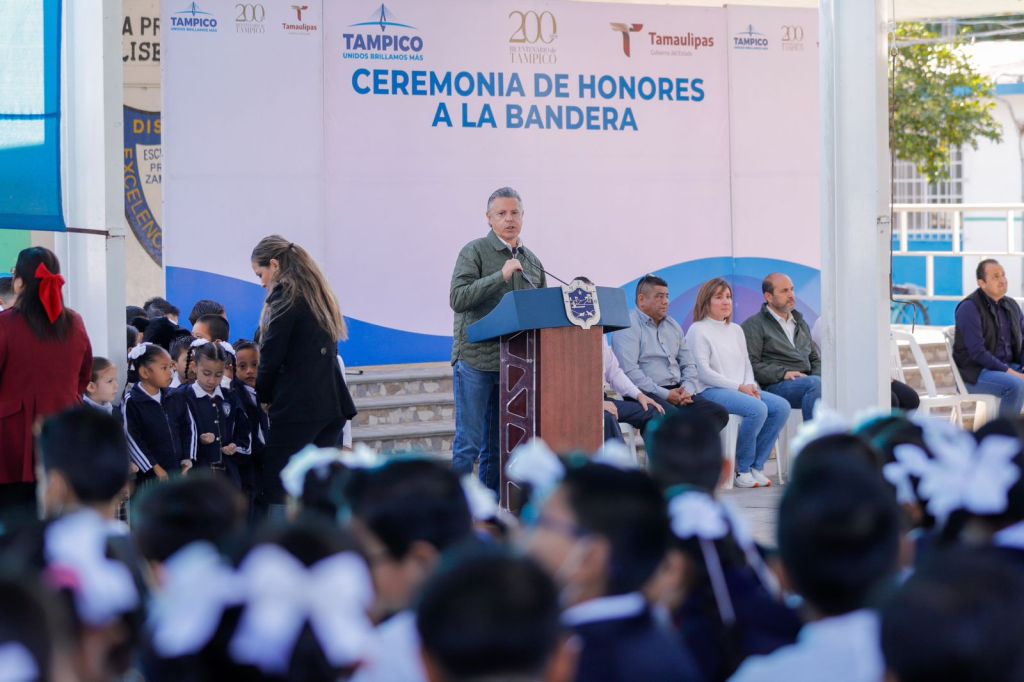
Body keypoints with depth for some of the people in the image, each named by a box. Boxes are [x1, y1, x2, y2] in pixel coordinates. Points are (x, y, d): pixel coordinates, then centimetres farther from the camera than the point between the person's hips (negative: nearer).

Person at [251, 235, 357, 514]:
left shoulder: (285, 298, -8)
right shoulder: (318, 295, 17)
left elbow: (271, 356, -10)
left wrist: (264, 396, 6)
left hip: (296, 407, -8)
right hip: (331, 404, 8)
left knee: (277, 490, -4)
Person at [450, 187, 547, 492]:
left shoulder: (532, 261, 16)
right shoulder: (474, 252, -2)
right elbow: (458, 298, -14)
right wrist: (501, 276, -20)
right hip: (476, 361, -6)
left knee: (498, 445, 10)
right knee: (468, 443, -6)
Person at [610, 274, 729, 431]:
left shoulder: (673, 325, 22)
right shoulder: (628, 326, -3)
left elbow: (688, 364, 23)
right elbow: (629, 371, -15)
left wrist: (688, 388, 0)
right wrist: (665, 395, -17)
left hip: (677, 392, 8)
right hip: (646, 394, -8)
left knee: (719, 413, -15)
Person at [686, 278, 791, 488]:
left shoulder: (736, 330, 23)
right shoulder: (698, 330, -1)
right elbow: (702, 372, -11)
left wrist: (750, 385, -2)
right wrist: (739, 387, -14)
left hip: (741, 390, 8)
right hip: (710, 391, -8)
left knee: (781, 406, -15)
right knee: (757, 409, -31)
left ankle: (756, 466, -10)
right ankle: (743, 470, -16)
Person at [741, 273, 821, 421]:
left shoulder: (801, 324, 29)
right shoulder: (754, 325, 7)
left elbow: (815, 359, 30)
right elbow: (751, 364, -5)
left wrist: (818, 374, 5)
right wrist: (783, 373, -17)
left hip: (805, 381, 6)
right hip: (775, 386, -6)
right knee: (815, 383, -36)